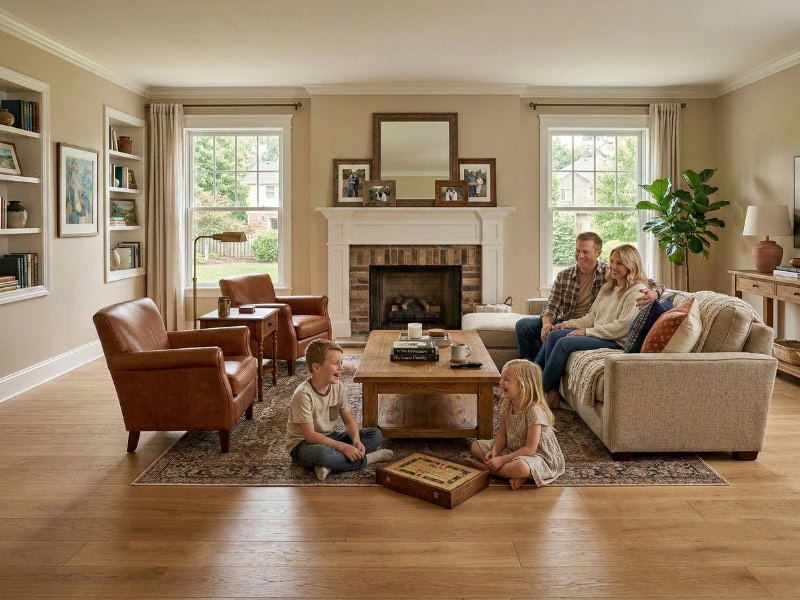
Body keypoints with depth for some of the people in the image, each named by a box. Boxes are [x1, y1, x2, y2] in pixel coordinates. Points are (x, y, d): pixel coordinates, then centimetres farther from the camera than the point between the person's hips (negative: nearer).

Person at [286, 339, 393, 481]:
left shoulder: (339, 387, -4)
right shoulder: (303, 394, -24)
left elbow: (348, 420, 1)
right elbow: (310, 435, -26)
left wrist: (356, 440, -20)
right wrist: (343, 447, -32)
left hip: (329, 438, 8)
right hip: (303, 444, -7)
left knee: (375, 434, -4)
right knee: (322, 452, -42)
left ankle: (330, 465, -20)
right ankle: (367, 458, -17)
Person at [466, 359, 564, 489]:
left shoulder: (534, 411, -27)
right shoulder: (506, 406, -3)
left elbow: (529, 449, -26)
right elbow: (502, 434, 4)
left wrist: (502, 460, -27)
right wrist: (494, 451, -17)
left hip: (538, 456, -8)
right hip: (512, 450, 8)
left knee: (521, 467, -41)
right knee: (476, 446, 1)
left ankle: (484, 466, -14)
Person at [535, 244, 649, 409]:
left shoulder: (637, 291, -10)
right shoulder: (607, 287, 18)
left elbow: (622, 327, -18)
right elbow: (592, 316, 19)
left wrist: (587, 331, -17)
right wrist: (567, 324, 3)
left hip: (617, 342, -9)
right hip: (598, 333, 9)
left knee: (563, 343, -24)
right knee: (553, 335, -8)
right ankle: (552, 394, -13)